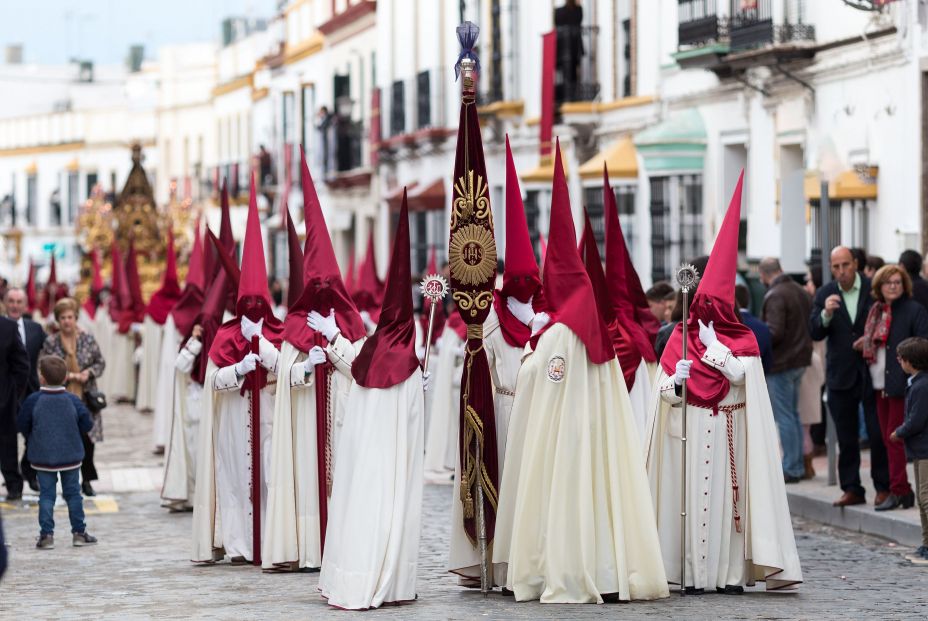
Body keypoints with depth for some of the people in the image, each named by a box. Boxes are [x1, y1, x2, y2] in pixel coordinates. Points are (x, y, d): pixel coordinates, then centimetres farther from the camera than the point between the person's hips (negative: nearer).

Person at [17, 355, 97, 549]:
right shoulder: (73, 400, -9)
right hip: (70, 456, 1)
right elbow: (87, 424, -5)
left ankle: (46, 534, 0)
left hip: (42, 457, -1)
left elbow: (23, 427, -5)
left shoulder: (33, 401, -12)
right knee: (73, 493, 11)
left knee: (46, 495, 5)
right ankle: (79, 532, 14)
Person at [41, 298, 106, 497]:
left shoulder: (87, 339, 3)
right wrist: (68, 376, -14)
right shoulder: (50, 342, -1)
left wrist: (89, 372, -11)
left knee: (88, 438, 1)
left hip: (86, 397, 1)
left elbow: (100, 362, 9)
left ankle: (86, 480, 14)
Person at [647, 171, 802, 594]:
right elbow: (664, 391, 2)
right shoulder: (681, 339, 7)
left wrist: (713, 345, -11)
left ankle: (730, 571, -2)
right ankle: (693, 573, -3)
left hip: (728, 434, -1)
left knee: (726, 494, -3)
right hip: (690, 433, 1)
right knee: (691, 495, -3)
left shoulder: (742, 341, 5)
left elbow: (739, 375, -13)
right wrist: (675, 381, -18)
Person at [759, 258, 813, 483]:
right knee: (793, 415, 16)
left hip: (780, 363, -9)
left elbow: (774, 333, -23)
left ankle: (790, 469, -2)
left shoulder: (775, 296, -17)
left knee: (784, 417, -4)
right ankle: (798, 466, 19)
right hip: (800, 359, 9)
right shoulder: (800, 291, 11)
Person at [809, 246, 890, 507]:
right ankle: (851, 489, 13)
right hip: (841, 375, 3)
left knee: (878, 434, -1)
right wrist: (826, 313, -23)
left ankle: (883, 487, 9)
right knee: (846, 438, 7)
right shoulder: (825, 294, 3)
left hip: (871, 373, -2)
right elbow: (815, 333, -5)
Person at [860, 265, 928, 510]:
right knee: (888, 439, 8)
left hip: (901, 386, -7)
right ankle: (904, 492, 14)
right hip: (880, 386, 7)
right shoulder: (875, 311, 15)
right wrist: (865, 344, 4)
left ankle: (897, 491, -4)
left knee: (894, 438, -8)